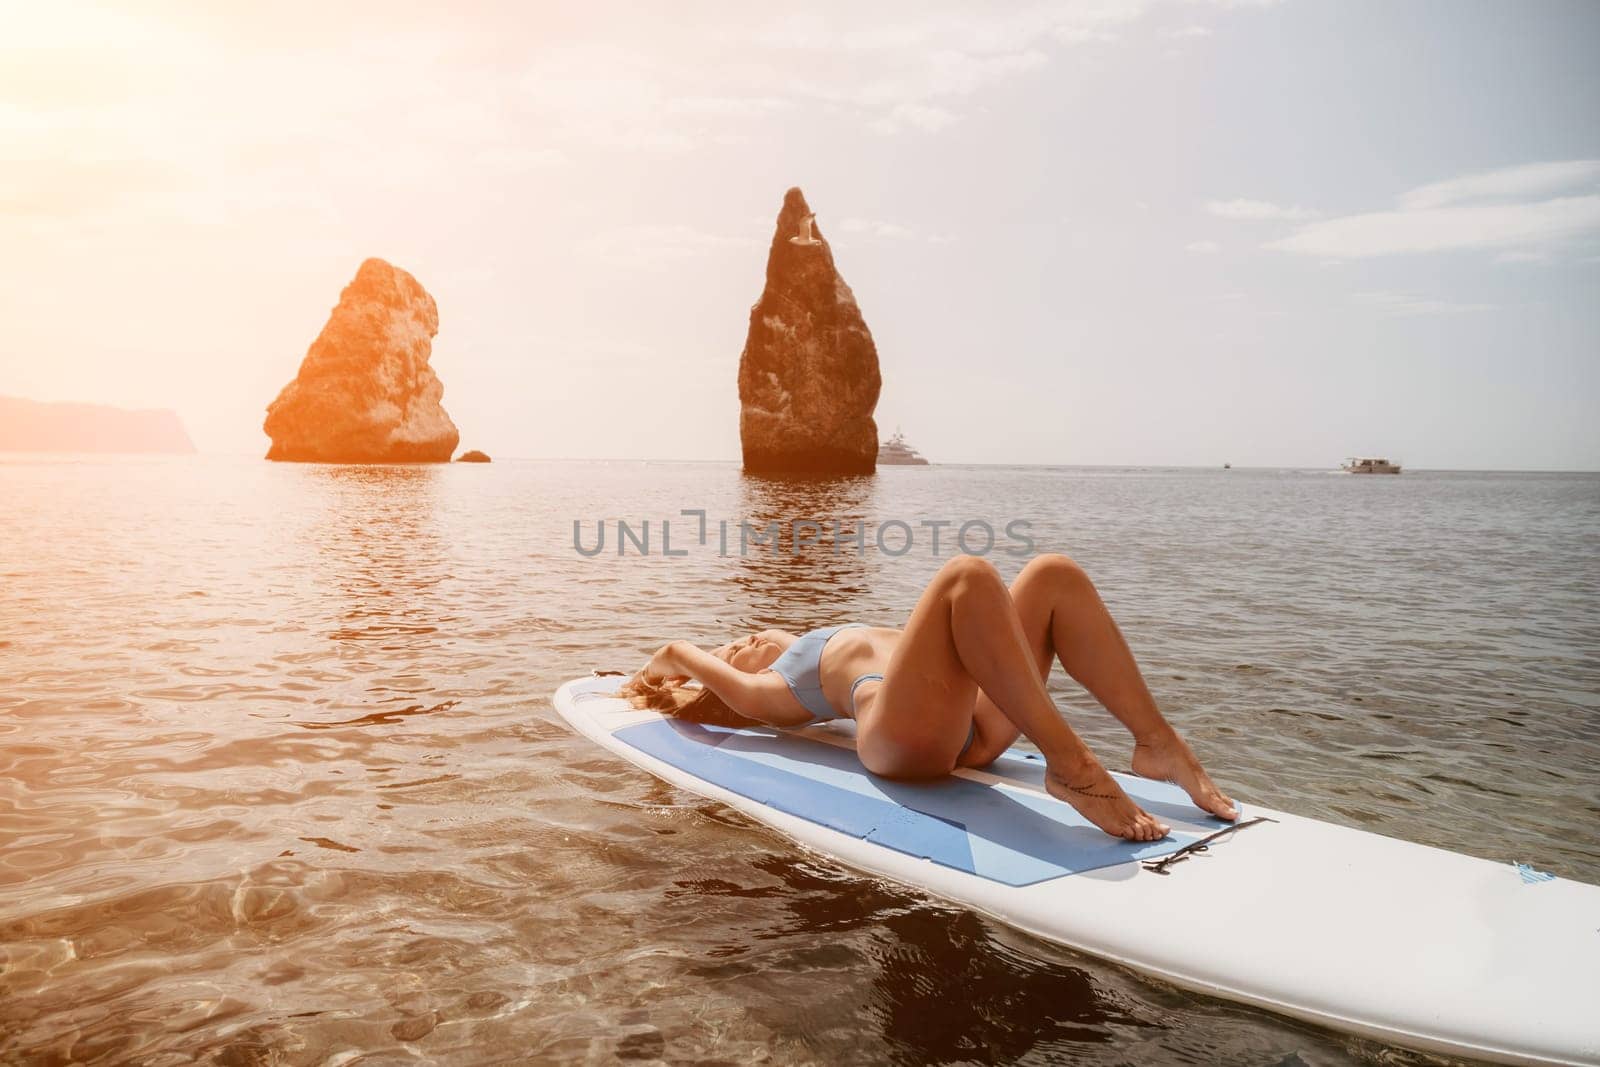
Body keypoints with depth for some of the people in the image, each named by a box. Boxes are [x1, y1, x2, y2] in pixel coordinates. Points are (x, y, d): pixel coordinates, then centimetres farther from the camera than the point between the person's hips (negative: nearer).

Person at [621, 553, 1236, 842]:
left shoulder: (824, 653, 41)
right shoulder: (768, 691, 17)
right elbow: (676, 652, 17)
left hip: (972, 726, 9)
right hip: (903, 729, -8)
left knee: (1054, 574, -4)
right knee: (967, 574, -28)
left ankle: (1158, 744, -16)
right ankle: (1070, 766, -37)